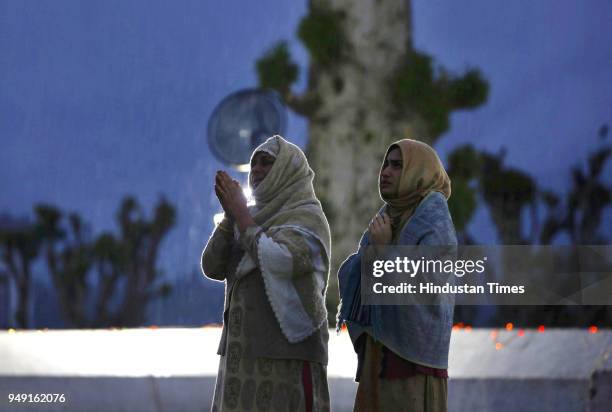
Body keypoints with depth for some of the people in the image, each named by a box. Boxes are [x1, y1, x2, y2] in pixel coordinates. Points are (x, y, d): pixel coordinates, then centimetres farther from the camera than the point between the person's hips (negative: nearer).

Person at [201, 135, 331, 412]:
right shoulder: (253, 218, 17)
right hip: (246, 350, 8)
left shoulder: (309, 217, -5)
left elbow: (275, 262, -22)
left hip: (287, 350, -8)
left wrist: (240, 212, -12)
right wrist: (230, 214, -4)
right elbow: (213, 267, 7)